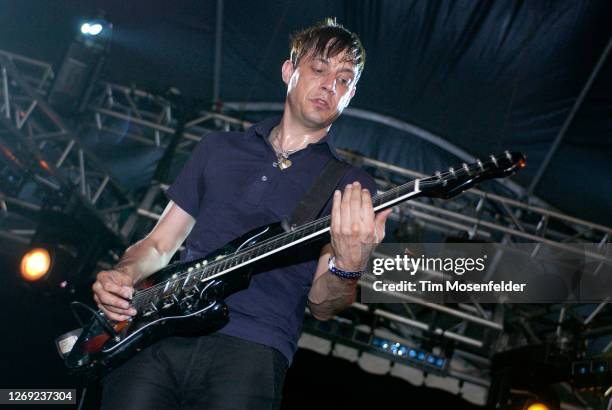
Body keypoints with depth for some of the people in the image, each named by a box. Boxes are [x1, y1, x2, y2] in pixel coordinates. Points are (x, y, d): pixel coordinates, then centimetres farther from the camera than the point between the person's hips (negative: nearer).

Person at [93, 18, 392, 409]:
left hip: (253, 346, -1)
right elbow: (159, 244, 20)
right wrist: (122, 276, 0)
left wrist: (349, 267, -21)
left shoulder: (352, 185, 8)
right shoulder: (218, 149, 17)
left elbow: (321, 305, 0)